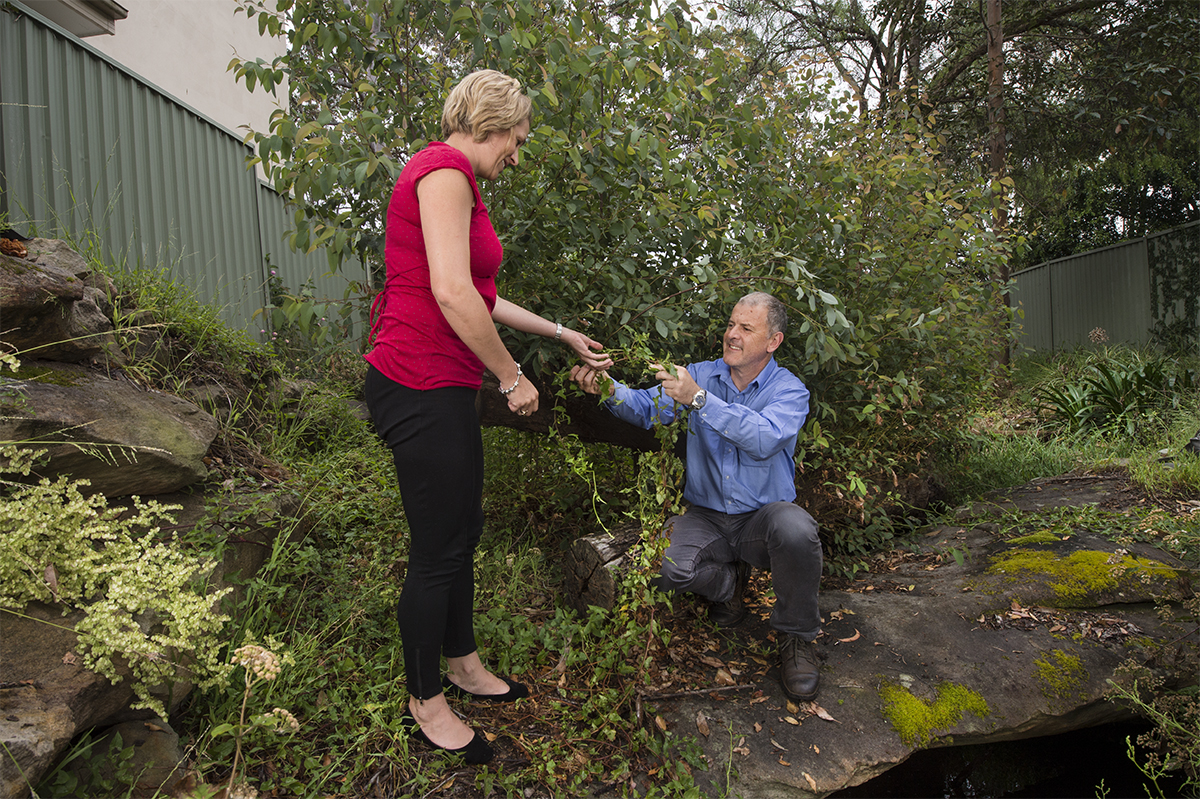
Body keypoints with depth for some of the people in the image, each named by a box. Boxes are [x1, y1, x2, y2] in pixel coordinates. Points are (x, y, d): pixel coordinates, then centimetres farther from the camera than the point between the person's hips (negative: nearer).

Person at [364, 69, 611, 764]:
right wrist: (513, 376, -13)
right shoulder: (445, 170, -13)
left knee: (464, 530, 20)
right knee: (438, 549, 3)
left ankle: (463, 664, 39)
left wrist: (563, 334, 25)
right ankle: (427, 704, 24)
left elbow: (481, 299, 23)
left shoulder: (455, 181, 20)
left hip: (444, 388, 11)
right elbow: (451, 294, -24)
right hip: (421, 387, -11)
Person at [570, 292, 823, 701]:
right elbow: (647, 408, -5)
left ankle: (796, 636, -7)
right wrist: (607, 387, -26)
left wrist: (698, 398, -35)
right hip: (706, 516, 2)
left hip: (763, 515, -2)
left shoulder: (788, 389, -6)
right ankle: (729, 582, 11)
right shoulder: (700, 374, 4)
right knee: (664, 567, -26)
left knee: (795, 530, -37)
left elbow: (765, 439, -27)